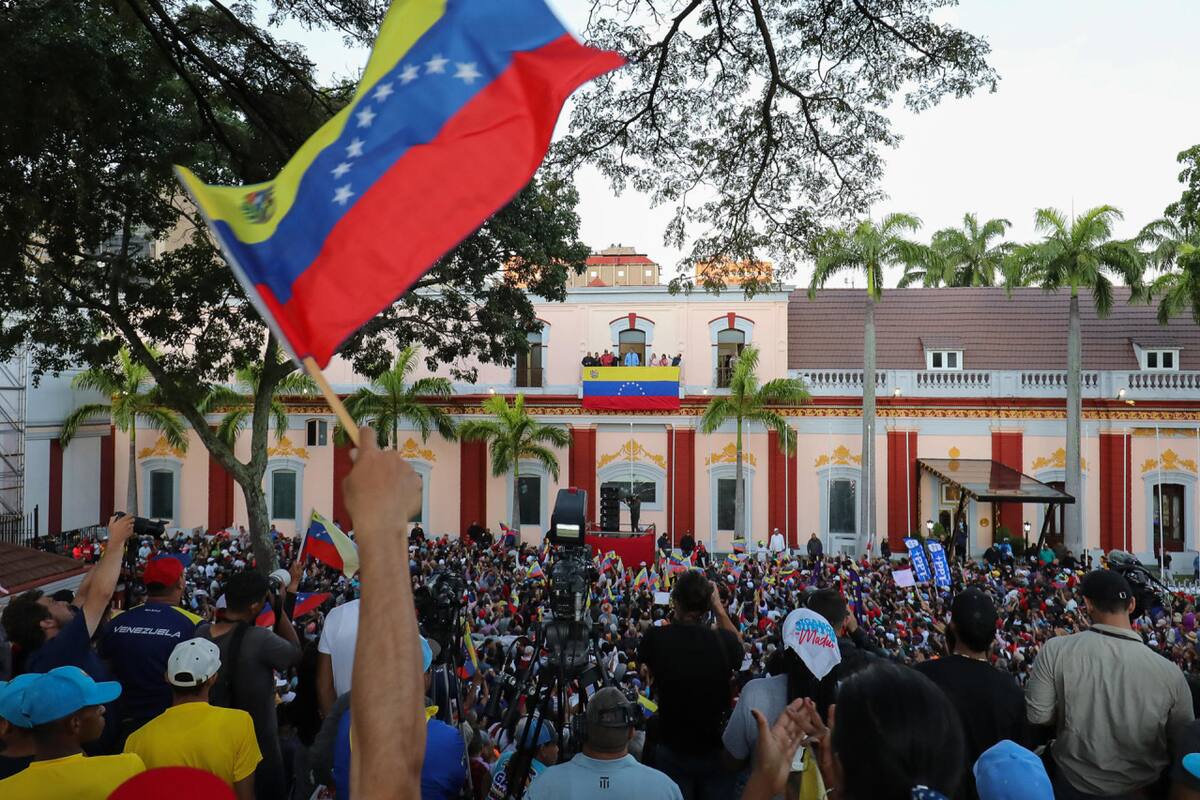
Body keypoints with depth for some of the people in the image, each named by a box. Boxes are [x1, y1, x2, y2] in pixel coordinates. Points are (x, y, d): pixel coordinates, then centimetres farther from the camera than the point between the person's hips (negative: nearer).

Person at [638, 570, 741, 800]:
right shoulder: (723, 640, -17)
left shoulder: (655, 638, -19)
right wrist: (719, 608, 7)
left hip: (673, 749, 0)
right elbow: (739, 648, 9)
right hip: (717, 749, 1)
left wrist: (672, 618, 3)